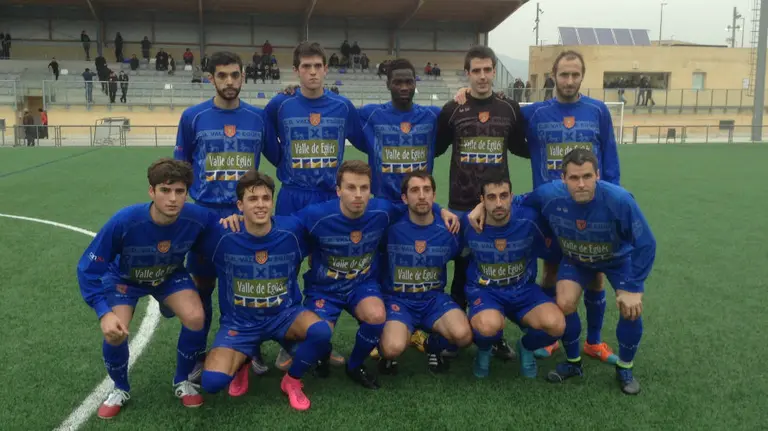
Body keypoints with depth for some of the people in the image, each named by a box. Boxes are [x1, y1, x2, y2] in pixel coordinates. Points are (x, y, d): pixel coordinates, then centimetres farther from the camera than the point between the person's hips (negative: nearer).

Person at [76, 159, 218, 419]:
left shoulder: (196, 218, -33)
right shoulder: (124, 221, -39)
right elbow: (88, 268, -27)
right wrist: (104, 313, -37)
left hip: (170, 276, 2)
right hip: (124, 278, -1)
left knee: (196, 318, -23)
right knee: (114, 333, -23)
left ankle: (182, 381, 7)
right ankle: (120, 389, 11)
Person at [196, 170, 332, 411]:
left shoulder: (292, 230, -13)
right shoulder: (222, 236, -17)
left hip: (284, 315, 1)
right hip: (239, 322, -1)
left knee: (321, 332, -31)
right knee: (212, 382, -24)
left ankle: (292, 381, 1)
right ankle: (241, 362, 15)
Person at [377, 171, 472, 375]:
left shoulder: (447, 230, -4)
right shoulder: (391, 228, -12)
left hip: (434, 298, 3)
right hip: (397, 299, -2)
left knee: (463, 336, -25)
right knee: (393, 348, -30)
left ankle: (434, 346, 11)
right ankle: (387, 353, 10)